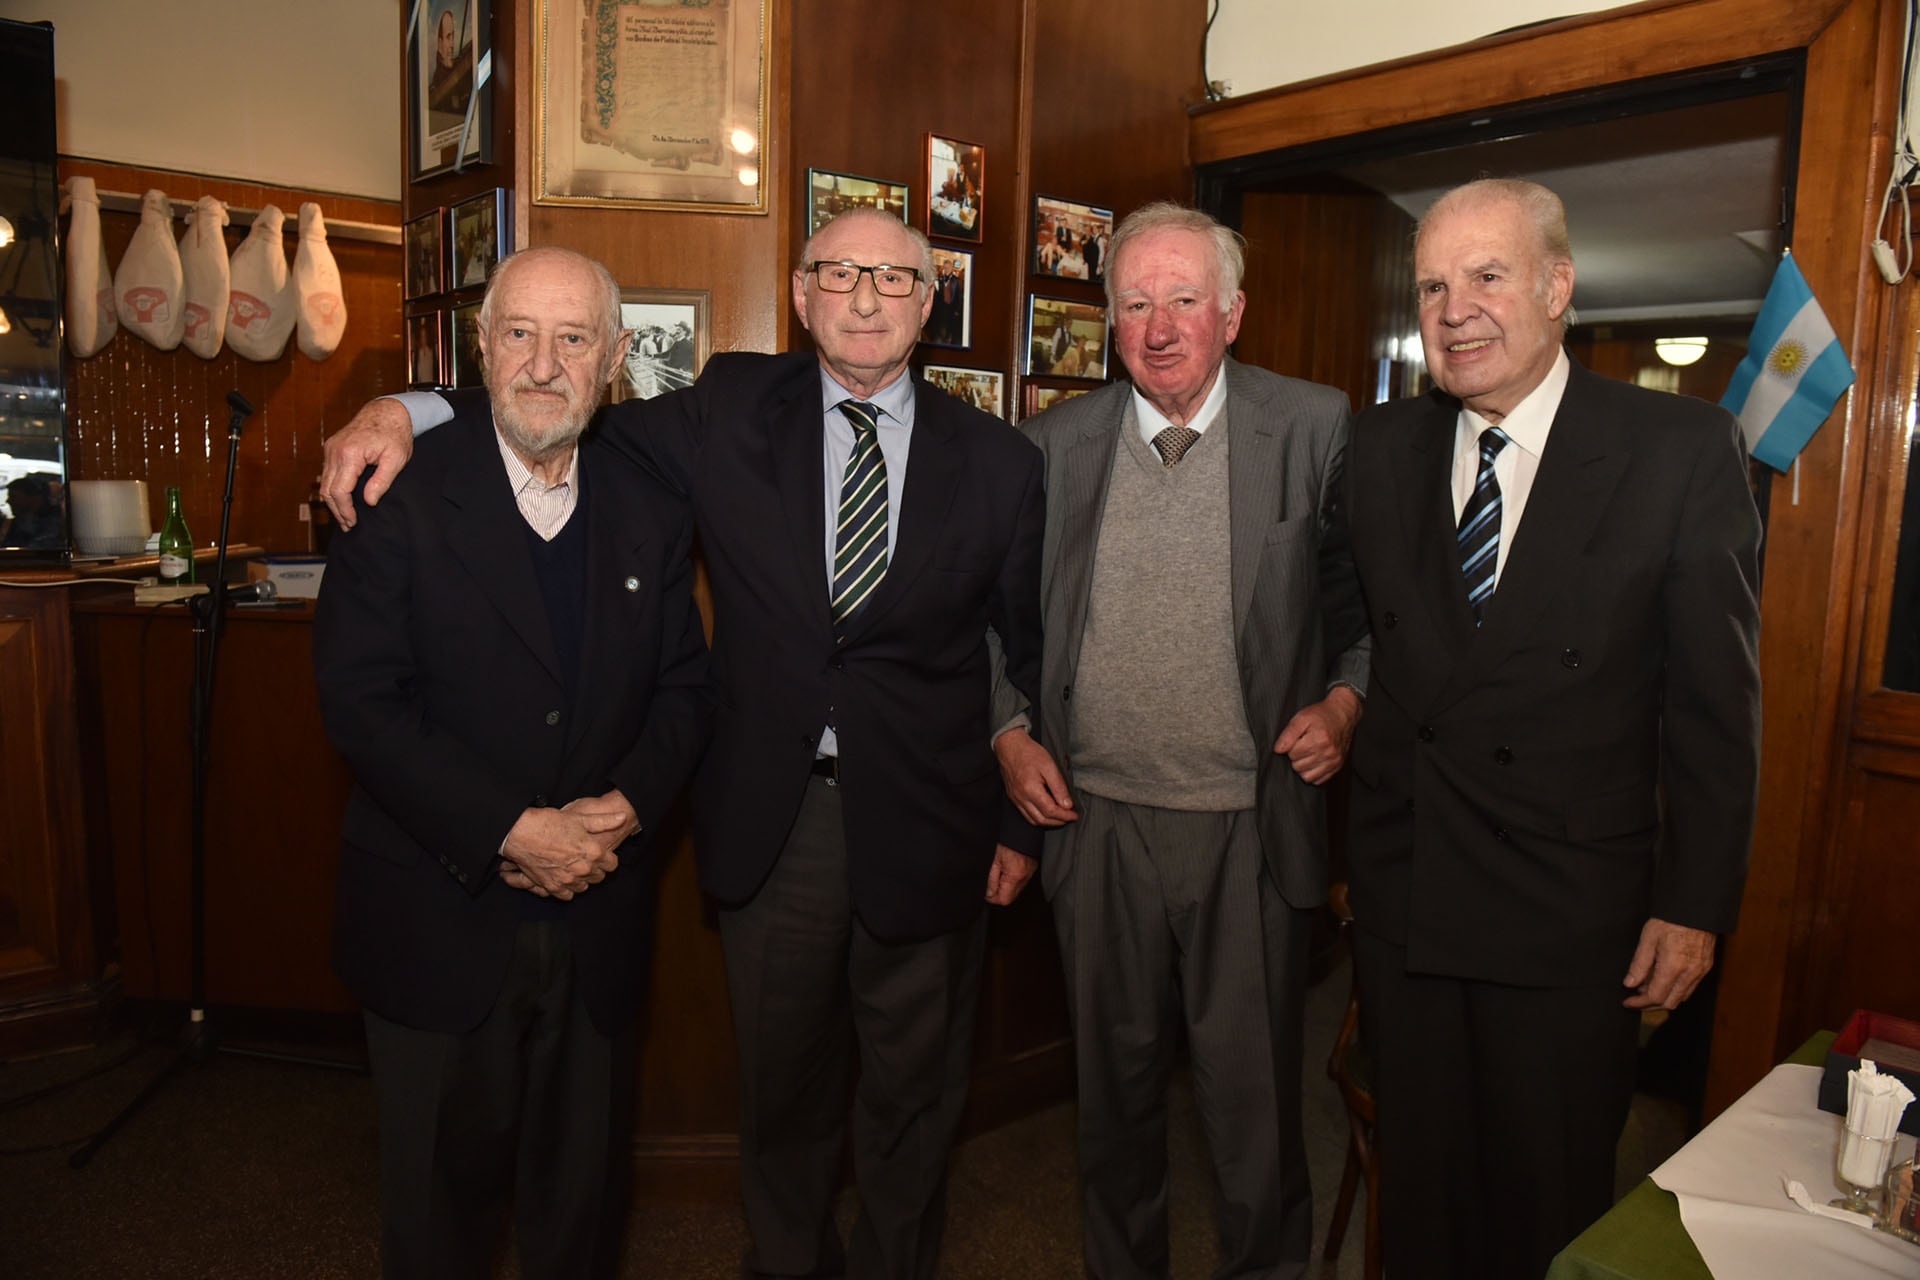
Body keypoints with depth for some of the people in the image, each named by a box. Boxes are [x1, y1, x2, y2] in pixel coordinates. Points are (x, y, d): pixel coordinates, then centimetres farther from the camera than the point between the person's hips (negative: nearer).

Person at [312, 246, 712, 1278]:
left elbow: (684, 684, 4)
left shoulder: (651, 509, 1)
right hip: (440, 916, -2)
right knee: (440, 1189, 19)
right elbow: (360, 701, -15)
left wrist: (628, 804, -13)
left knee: (581, 1183, 20)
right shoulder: (400, 494, -10)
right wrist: (513, 831, -20)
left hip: (595, 917, 3)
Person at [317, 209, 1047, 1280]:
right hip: (771, 819, 1)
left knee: (914, 1087, 18)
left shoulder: (999, 460, -3)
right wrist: (407, 408, -9)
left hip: (923, 827, 0)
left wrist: (1021, 821, 3)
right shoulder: (735, 413, 0)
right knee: (784, 1078, 20)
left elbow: (1038, 657, 2)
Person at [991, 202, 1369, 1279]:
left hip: (1252, 826, -2)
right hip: (1095, 819, 2)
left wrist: (1345, 699, -11)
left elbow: (1367, 596, 5)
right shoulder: (1055, 442, 4)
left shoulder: (1316, 428, -2)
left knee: (1254, 1095, 11)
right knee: (1115, 1080, 20)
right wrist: (1012, 732, -1)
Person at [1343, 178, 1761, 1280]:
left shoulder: (1684, 452, -8)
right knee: (1420, 1176, 18)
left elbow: (1715, 700, -6)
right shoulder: (1381, 449, 2)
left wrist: (1695, 903, -6)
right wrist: (1348, 847, 3)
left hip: (1571, 909, -2)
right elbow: (1366, 652, 4)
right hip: (1401, 893, 3)